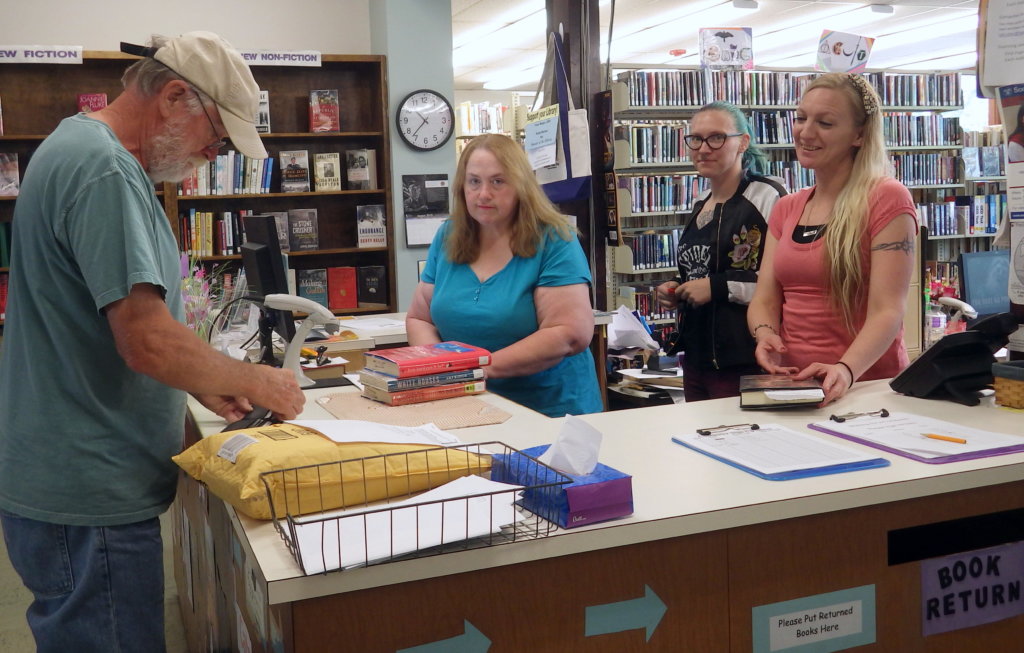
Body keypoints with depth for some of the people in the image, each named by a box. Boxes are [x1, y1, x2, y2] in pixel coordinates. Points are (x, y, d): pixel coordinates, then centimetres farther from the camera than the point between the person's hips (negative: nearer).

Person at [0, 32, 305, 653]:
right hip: (90, 502, -10)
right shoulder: (106, 171, -20)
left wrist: (205, 386, 12)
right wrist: (254, 381, -11)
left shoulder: (81, 147, 13)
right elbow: (148, 340, -27)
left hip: (71, 480, 10)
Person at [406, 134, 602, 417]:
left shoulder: (553, 241, -6)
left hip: (551, 409, -4)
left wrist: (485, 366, -18)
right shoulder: (448, 237, 10)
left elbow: (572, 334, -14)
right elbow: (418, 318, 15)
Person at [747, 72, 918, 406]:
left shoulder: (886, 199, -4)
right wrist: (765, 335, -12)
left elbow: (887, 311, -11)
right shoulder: (785, 209, 15)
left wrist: (846, 370, -27)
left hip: (867, 386, -5)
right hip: (791, 386, 5)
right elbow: (765, 300, 10)